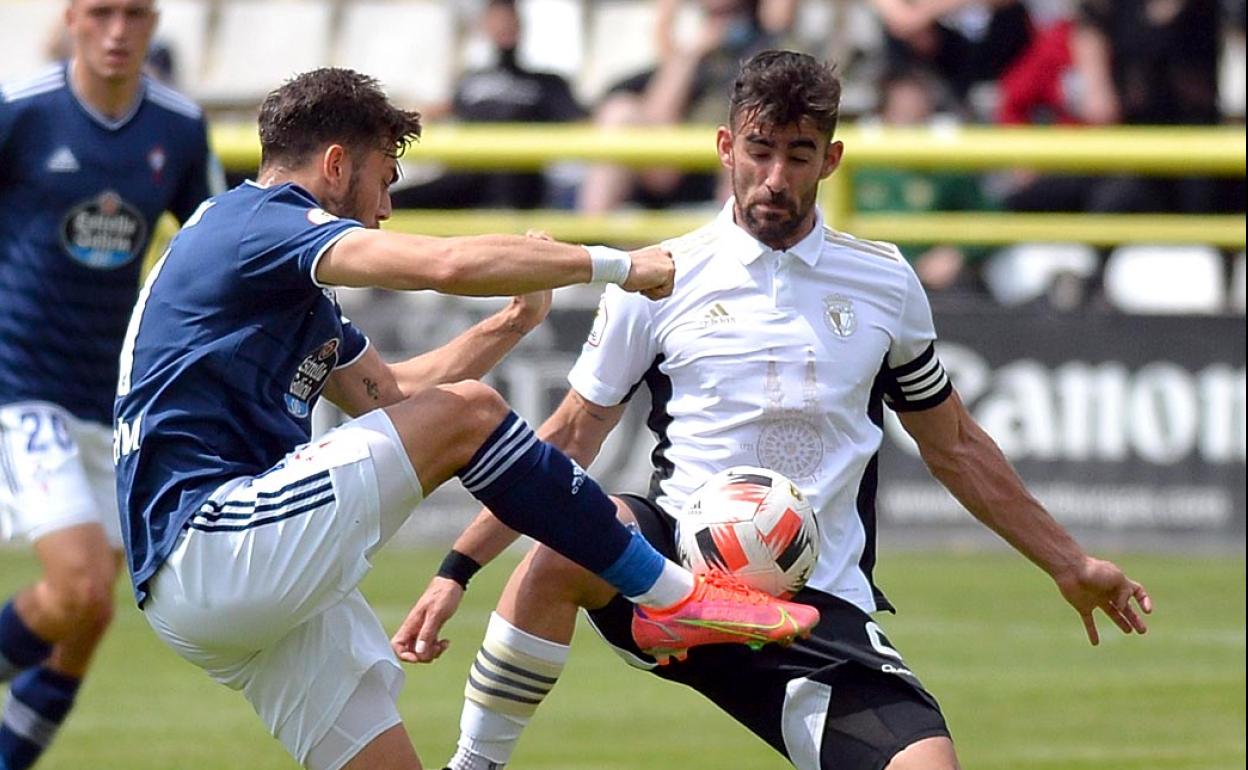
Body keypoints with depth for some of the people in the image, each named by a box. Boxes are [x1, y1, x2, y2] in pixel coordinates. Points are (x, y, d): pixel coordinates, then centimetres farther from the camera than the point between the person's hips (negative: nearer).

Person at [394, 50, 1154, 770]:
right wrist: (456, 570, 1)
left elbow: (954, 445, 21)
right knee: (567, 541, -35)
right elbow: (570, 437, 8)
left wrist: (1070, 564, 23)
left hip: (826, 611, 2)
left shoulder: (885, 282, 9)